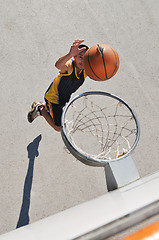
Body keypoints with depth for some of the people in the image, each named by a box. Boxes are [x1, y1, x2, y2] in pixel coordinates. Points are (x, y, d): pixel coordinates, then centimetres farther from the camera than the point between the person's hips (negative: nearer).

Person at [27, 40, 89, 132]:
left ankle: (40, 105, 48)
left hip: (64, 98, 7)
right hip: (53, 98, -7)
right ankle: (40, 109, 15)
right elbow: (58, 65, -60)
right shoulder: (69, 65, -36)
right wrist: (70, 55, -82)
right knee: (59, 127, 3)